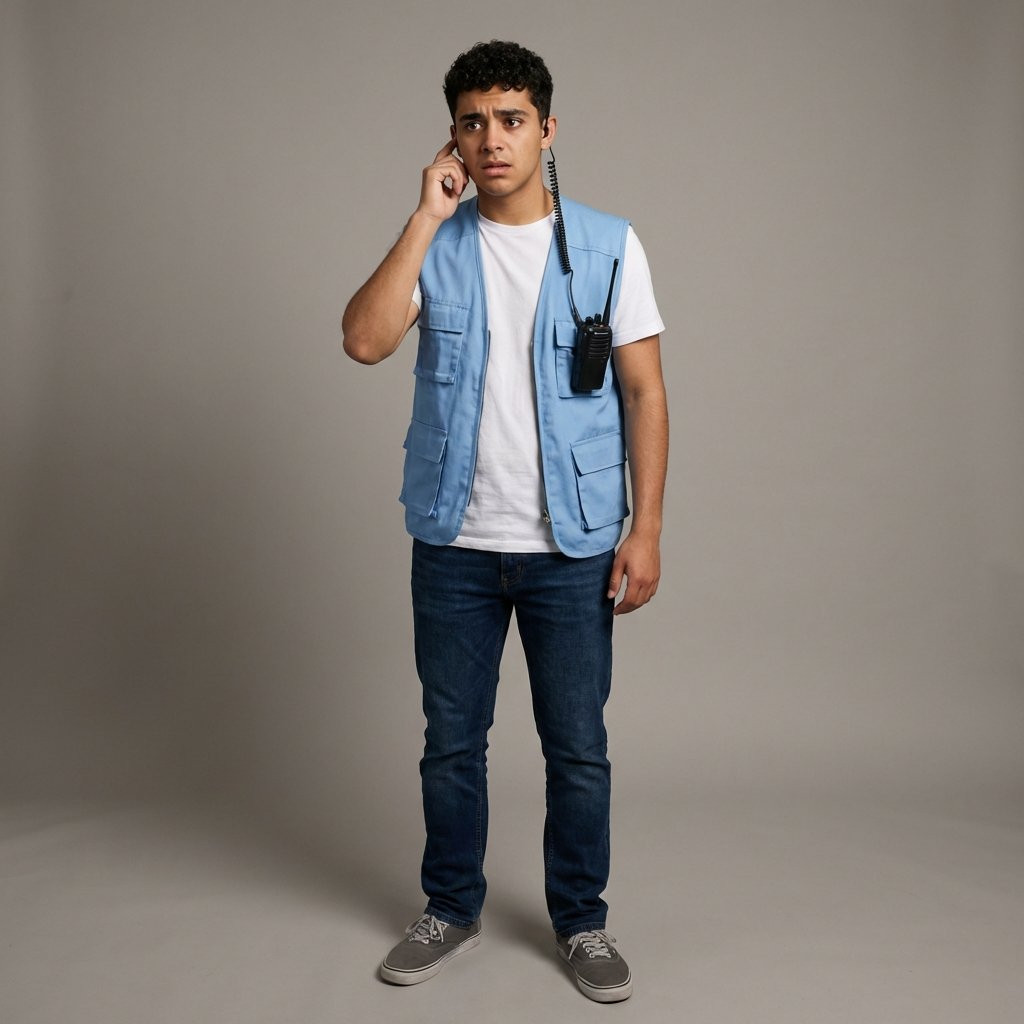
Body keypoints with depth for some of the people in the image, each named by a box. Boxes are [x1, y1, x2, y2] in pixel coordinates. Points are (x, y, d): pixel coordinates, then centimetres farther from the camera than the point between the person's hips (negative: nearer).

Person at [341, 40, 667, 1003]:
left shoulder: (608, 246, -1)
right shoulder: (434, 245, 2)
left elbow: (644, 391, -1)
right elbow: (364, 339, -15)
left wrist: (646, 528, -7)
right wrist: (427, 217, -15)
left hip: (572, 547, -1)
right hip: (454, 544, 2)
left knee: (578, 748, 8)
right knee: (452, 741, 13)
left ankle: (581, 920, 27)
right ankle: (452, 909, 32)